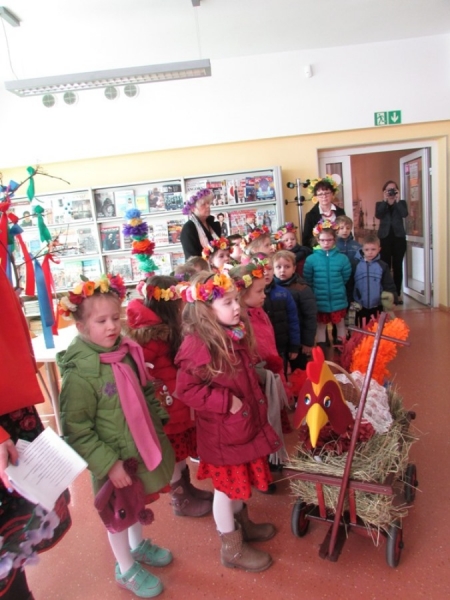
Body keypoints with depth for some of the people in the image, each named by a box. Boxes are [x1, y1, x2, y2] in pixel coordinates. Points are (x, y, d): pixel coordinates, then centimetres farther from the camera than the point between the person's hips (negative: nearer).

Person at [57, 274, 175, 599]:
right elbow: (76, 429, -22)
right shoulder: (80, 372, -26)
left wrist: (158, 432, 8)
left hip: (141, 450, 6)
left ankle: (139, 545, 55)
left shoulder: (127, 352, -7)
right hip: (114, 460, -6)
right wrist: (108, 463, -22)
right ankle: (126, 569, 43)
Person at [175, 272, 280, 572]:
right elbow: (187, 389, -24)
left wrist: (257, 402, 16)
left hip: (246, 423, 8)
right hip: (221, 431, -8)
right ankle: (232, 548, 33)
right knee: (226, 486, 12)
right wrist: (227, 402, -25)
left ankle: (242, 523, 50)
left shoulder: (237, 334, -1)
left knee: (239, 480, 26)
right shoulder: (198, 344, -26)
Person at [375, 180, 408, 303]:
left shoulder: (402, 202, 11)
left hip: (399, 237, 1)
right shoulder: (380, 204, 10)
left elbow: (405, 214, -10)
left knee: (398, 266, 1)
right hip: (384, 237, -1)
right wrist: (385, 201, -11)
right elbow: (378, 215, -11)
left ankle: (397, 294, 7)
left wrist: (397, 200, -10)